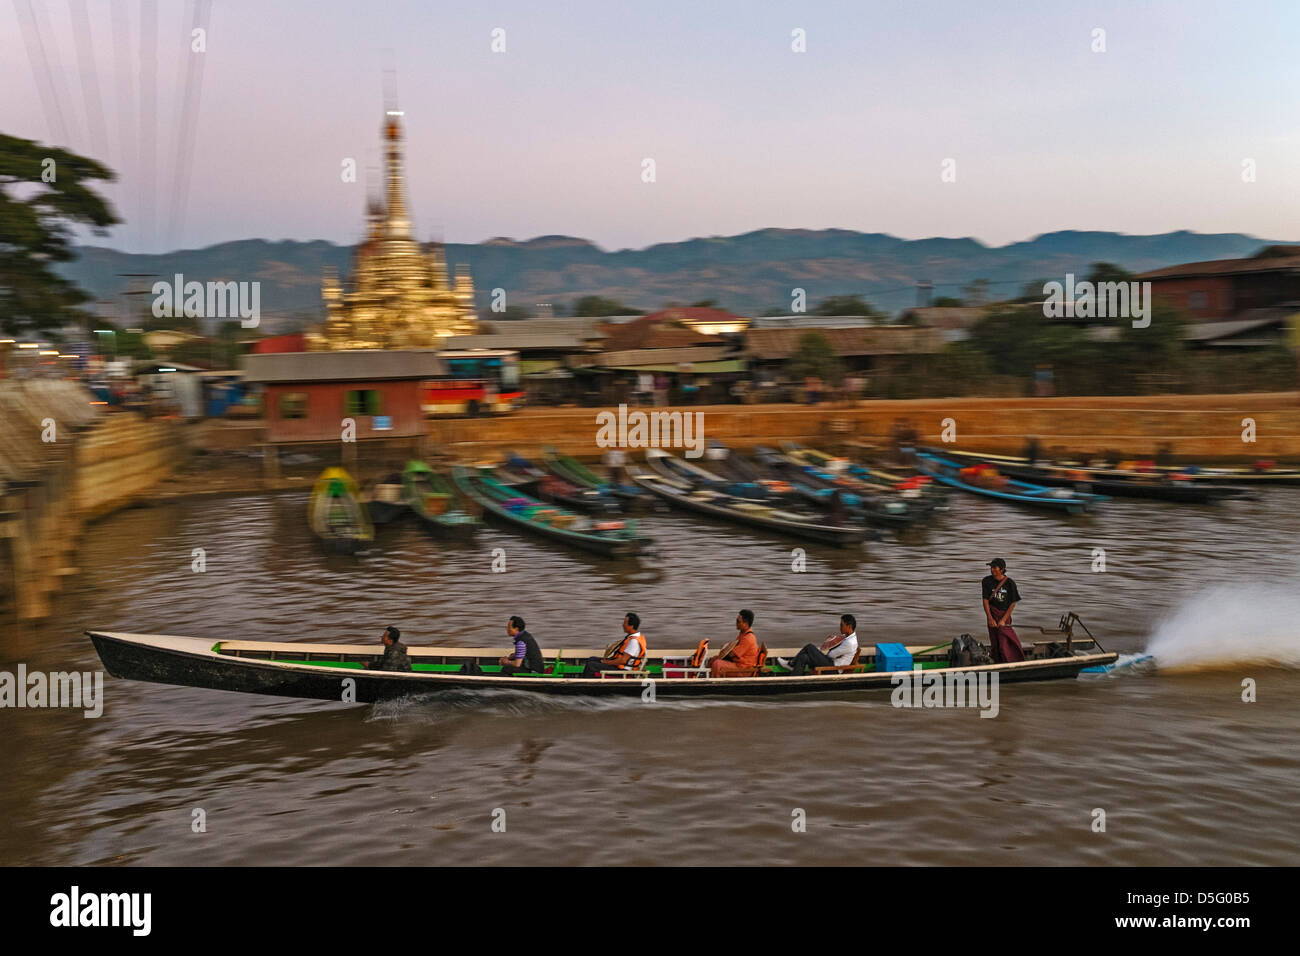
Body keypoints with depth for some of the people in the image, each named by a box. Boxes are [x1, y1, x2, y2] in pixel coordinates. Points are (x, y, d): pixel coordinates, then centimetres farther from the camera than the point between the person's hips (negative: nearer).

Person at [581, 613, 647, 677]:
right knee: (591, 659, 16)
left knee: (591, 665, -15)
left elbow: (623, 660, -26)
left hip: (622, 670, -11)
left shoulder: (634, 641, -25)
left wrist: (607, 662, -13)